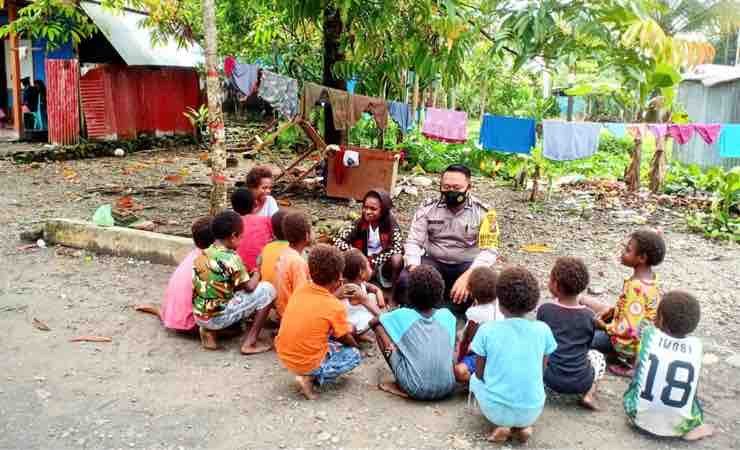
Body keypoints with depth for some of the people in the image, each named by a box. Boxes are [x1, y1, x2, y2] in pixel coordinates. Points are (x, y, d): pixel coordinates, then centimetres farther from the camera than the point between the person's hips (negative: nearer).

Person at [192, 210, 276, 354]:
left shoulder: (203, 254, 4)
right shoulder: (231, 258, -17)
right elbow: (249, 287, -11)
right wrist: (257, 273, 9)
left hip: (199, 316, 8)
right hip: (219, 317, -7)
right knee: (268, 290, -4)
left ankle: (208, 331, 15)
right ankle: (250, 342, 0)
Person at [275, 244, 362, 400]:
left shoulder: (300, 290, -2)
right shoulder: (336, 307, -16)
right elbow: (347, 341, -1)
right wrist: (355, 345, 20)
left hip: (283, 356, 6)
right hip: (307, 363, -6)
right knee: (354, 355, 13)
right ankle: (311, 377, -2)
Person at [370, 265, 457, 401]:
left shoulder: (402, 315, -1)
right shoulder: (447, 316, 7)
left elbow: (373, 322, 17)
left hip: (416, 390, -3)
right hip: (447, 388, 3)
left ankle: (401, 387, 10)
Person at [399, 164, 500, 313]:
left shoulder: (483, 212, -7)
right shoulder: (428, 207, -2)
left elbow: (489, 250, -16)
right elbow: (413, 241, -4)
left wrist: (467, 276, -32)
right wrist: (414, 268, -25)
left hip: (467, 266, -1)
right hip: (433, 263, 1)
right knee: (405, 280, -26)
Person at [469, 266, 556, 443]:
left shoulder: (487, 330, -11)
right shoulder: (543, 330, -5)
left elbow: (480, 373, 0)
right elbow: (541, 370, 8)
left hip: (496, 410, -2)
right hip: (532, 411, 2)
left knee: (475, 379, 29)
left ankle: (501, 426, 9)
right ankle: (523, 426, 12)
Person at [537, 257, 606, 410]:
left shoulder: (544, 310, -8)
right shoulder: (589, 316, -6)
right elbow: (587, 347, 6)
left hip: (551, 380, 0)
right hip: (581, 382, 0)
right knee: (598, 357, 30)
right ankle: (589, 394, 8)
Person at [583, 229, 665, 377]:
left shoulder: (635, 288, -33)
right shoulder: (650, 276, -4)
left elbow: (628, 330, -33)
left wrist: (603, 326, -17)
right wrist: (612, 310, 0)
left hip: (630, 345, -9)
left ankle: (629, 362, 4)